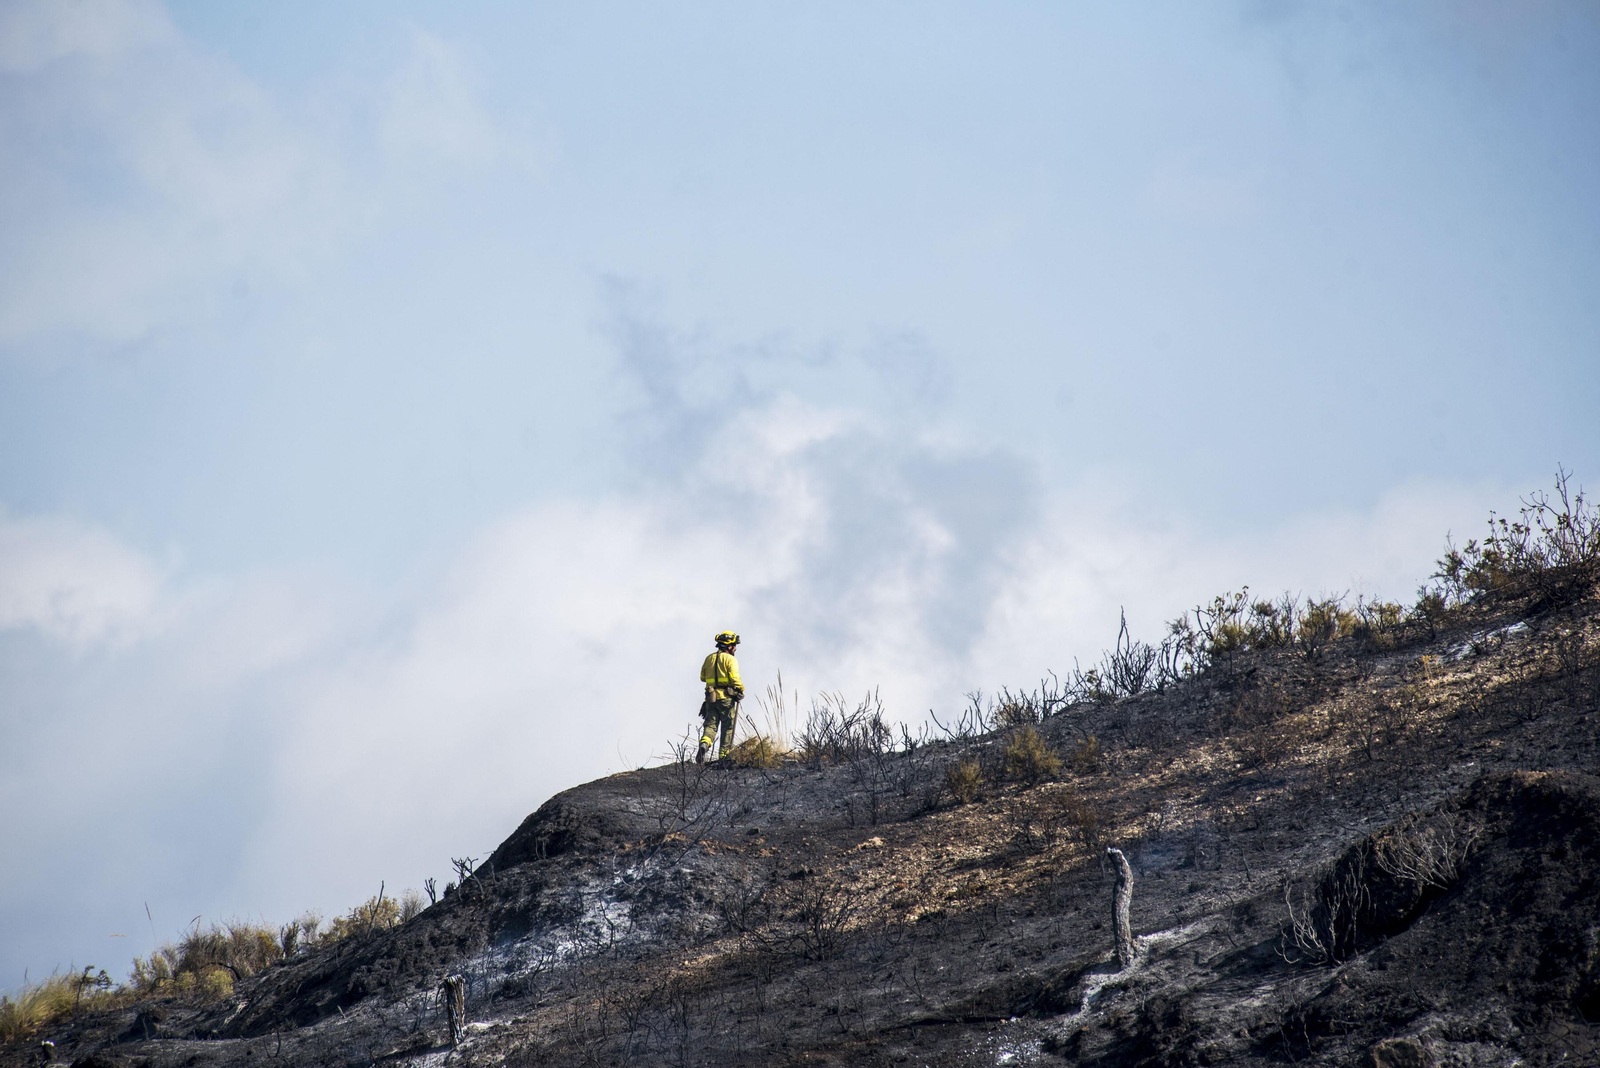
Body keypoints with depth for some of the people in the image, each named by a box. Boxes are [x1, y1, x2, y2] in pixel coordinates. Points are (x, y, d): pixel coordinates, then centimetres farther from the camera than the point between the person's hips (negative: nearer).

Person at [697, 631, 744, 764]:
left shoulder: (709, 658, 13)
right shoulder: (730, 659, -6)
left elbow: (702, 677, 19)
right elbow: (735, 678, -16)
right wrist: (741, 690, -3)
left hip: (711, 697, 5)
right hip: (726, 697, -5)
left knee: (710, 724, 3)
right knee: (728, 727, 6)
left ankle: (704, 744, -24)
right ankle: (724, 754, 7)